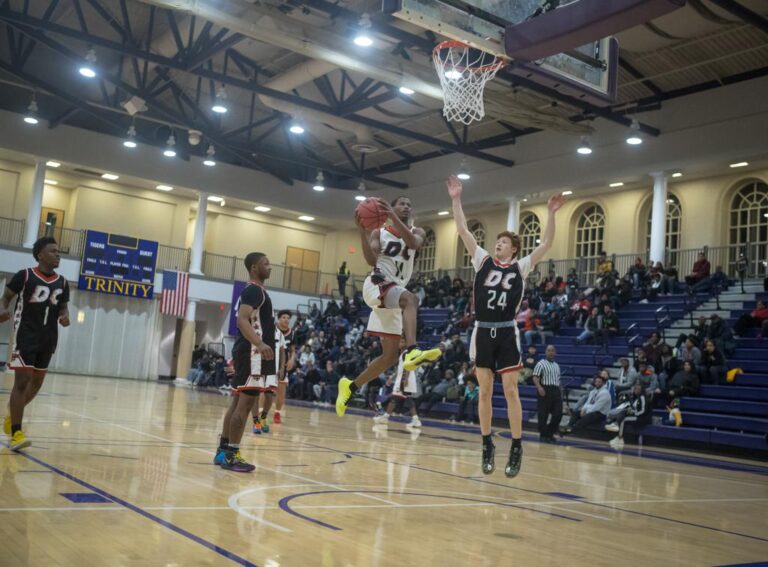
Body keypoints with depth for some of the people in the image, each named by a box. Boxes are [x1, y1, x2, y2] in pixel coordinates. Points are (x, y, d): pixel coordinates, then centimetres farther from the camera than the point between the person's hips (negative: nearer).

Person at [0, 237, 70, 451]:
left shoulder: (62, 283, 6)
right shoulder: (24, 276, -8)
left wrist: (65, 317, -7)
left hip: (48, 339, 6)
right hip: (25, 337, -6)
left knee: (37, 382, 15)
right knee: (22, 381, -11)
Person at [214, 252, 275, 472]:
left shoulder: (253, 291, 20)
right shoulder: (254, 290, -12)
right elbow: (242, 320, -25)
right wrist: (259, 344, -38)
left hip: (249, 351, 11)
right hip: (252, 352, -11)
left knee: (238, 401, 12)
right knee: (245, 402, -9)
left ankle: (223, 451, 17)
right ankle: (231, 455, -7)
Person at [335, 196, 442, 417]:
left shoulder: (417, 232, 15)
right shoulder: (379, 232, 10)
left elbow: (413, 243, -12)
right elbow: (371, 260, -8)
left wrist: (394, 217, -23)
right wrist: (362, 231, -19)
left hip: (394, 295, 5)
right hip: (377, 284, -5)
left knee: (390, 355, 5)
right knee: (410, 298, -38)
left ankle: (350, 386, 19)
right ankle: (412, 351, -57)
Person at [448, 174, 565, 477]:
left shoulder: (520, 267, 5)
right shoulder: (483, 261, 8)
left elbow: (546, 244, -3)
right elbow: (463, 231, 3)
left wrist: (551, 213, -11)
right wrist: (456, 200, -2)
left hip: (507, 333, -1)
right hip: (483, 332, 2)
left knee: (511, 391, -1)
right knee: (484, 392, 6)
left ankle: (516, 448, 8)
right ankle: (487, 446, 18)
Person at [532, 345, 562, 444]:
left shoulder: (556, 365, 20)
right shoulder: (541, 363, -1)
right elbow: (535, 377, -10)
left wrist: (560, 392, 18)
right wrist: (539, 387, -26)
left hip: (556, 391, 6)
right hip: (545, 390, -6)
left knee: (558, 414, -1)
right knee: (543, 415, -2)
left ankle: (550, 434, 12)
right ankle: (543, 435, 7)